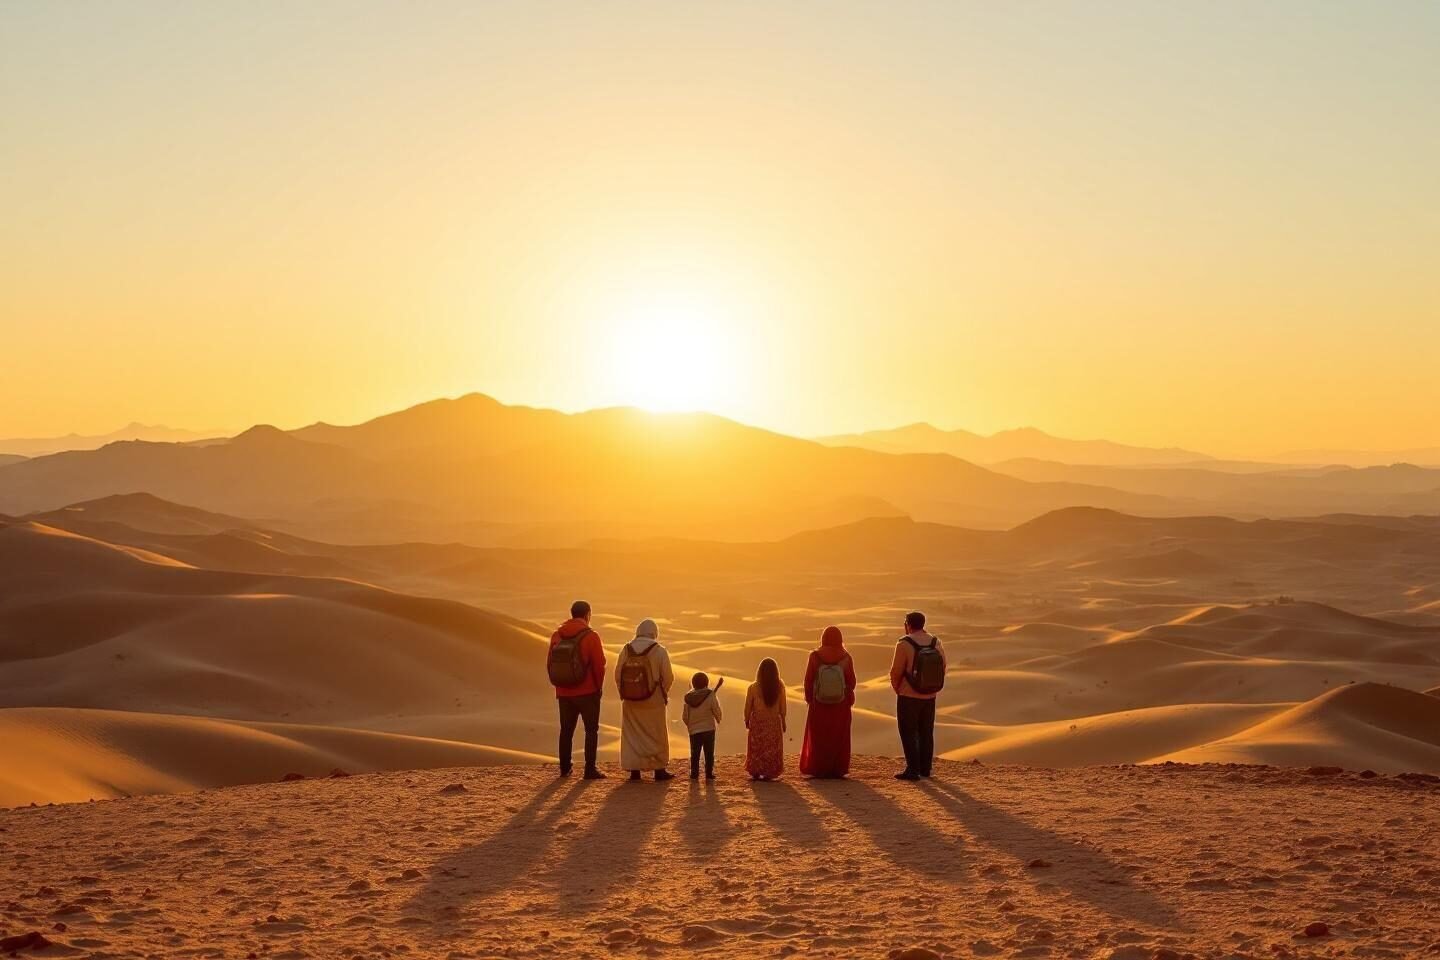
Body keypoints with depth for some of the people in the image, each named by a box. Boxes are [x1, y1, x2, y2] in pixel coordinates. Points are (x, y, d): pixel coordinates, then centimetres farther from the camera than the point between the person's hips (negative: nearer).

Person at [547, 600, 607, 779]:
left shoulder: (557, 636, 3)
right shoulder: (590, 636, -11)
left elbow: (550, 663, 5)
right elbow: (599, 665, -13)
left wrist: (560, 684, 14)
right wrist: (598, 687, 0)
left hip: (564, 692, 5)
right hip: (587, 692, -5)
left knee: (566, 730, 16)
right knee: (591, 730, 3)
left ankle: (565, 768, 20)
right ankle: (590, 769, -2)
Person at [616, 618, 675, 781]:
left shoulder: (626, 650, -1)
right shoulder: (659, 651, -9)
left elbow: (618, 675, 1)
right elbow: (668, 677, -8)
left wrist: (624, 693, 13)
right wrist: (663, 693, 10)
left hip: (630, 701, 2)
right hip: (653, 701, -2)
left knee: (631, 735, 9)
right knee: (657, 735, 9)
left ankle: (634, 769, 7)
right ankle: (659, 769, 11)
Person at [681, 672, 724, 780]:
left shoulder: (689, 697, -3)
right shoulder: (710, 695, -11)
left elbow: (684, 716, 2)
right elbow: (716, 711, -5)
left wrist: (689, 725, 20)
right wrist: (718, 719, 17)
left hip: (694, 730, 2)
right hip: (708, 729, -2)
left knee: (695, 753, 10)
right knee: (709, 753, 7)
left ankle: (694, 773, 9)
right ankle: (709, 773, 7)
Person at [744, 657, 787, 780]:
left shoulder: (753, 688, -14)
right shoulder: (780, 687, -9)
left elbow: (748, 707, -5)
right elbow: (782, 707, -1)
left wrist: (747, 720, 11)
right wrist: (783, 721, 12)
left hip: (758, 723, -1)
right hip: (774, 722, 1)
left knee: (757, 749, 11)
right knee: (772, 749, 11)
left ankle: (756, 773, 15)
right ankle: (769, 773, 12)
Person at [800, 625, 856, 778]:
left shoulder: (815, 656, -11)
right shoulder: (845, 658, -10)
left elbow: (808, 680, -6)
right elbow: (851, 681, -5)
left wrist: (808, 698, 7)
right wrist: (849, 698, 10)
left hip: (819, 704, 0)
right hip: (841, 705, 0)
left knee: (818, 737, 12)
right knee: (838, 737, 11)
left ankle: (817, 769, 12)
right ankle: (837, 769, 12)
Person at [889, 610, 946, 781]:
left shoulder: (904, 644, -17)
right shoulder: (936, 643, -1)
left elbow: (896, 672, -14)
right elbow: (943, 667, 6)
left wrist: (897, 689, 4)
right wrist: (930, 686, 14)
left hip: (908, 696, -5)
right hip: (930, 696, 5)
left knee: (908, 733, 3)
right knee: (926, 733, 17)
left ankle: (913, 770, -1)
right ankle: (925, 768, 23)